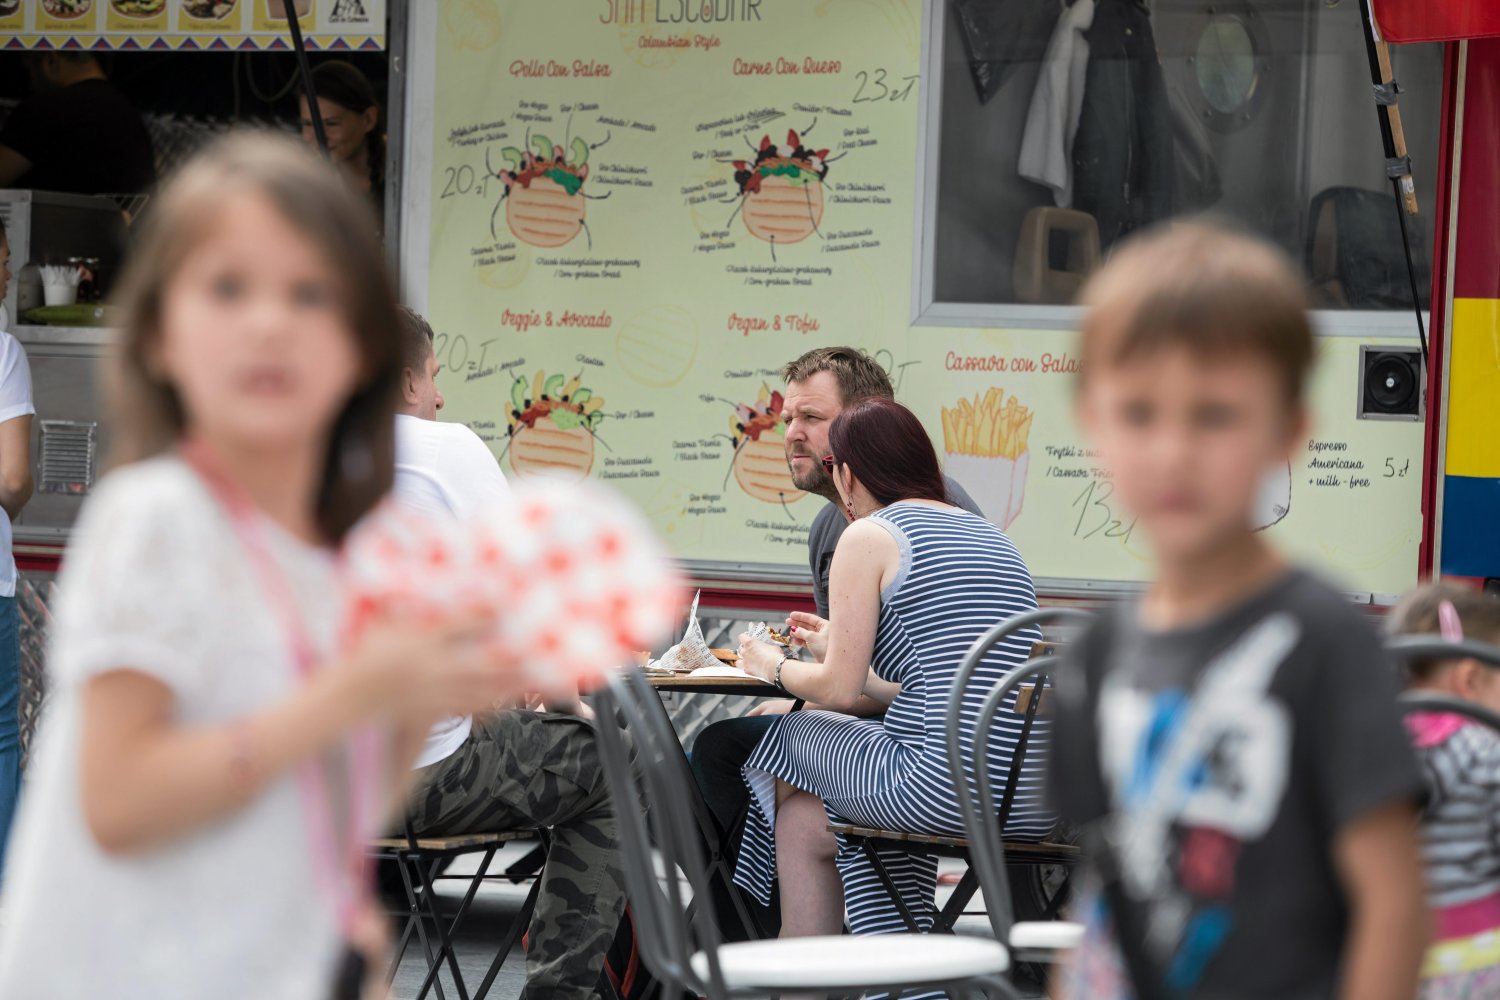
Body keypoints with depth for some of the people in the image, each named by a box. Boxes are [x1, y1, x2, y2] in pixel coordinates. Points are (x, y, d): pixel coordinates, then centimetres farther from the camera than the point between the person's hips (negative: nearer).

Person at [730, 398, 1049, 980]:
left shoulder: (867, 537, -1)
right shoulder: (990, 535, 21)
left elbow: (838, 690, -5)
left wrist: (774, 666, 16)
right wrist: (834, 648, 36)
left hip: (949, 793, -8)